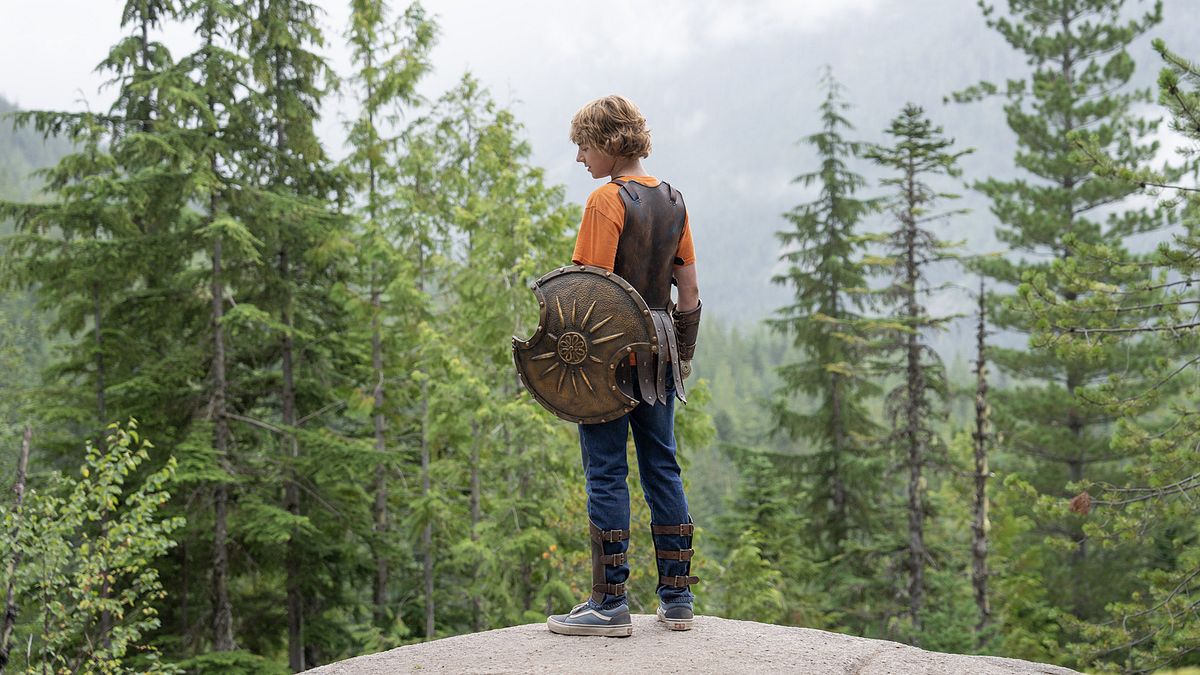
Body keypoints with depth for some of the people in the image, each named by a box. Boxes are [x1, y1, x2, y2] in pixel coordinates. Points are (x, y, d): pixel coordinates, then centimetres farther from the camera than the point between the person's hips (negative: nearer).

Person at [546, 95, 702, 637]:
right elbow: (689, 292, 12)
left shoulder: (607, 200, -12)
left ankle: (610, 604, 1)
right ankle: (677, 598, 16)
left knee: (606, 474, -2)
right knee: (662, 469, 11)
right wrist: (683, 356, 19)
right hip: (658, 359, 7)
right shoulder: (672, 200, 10)